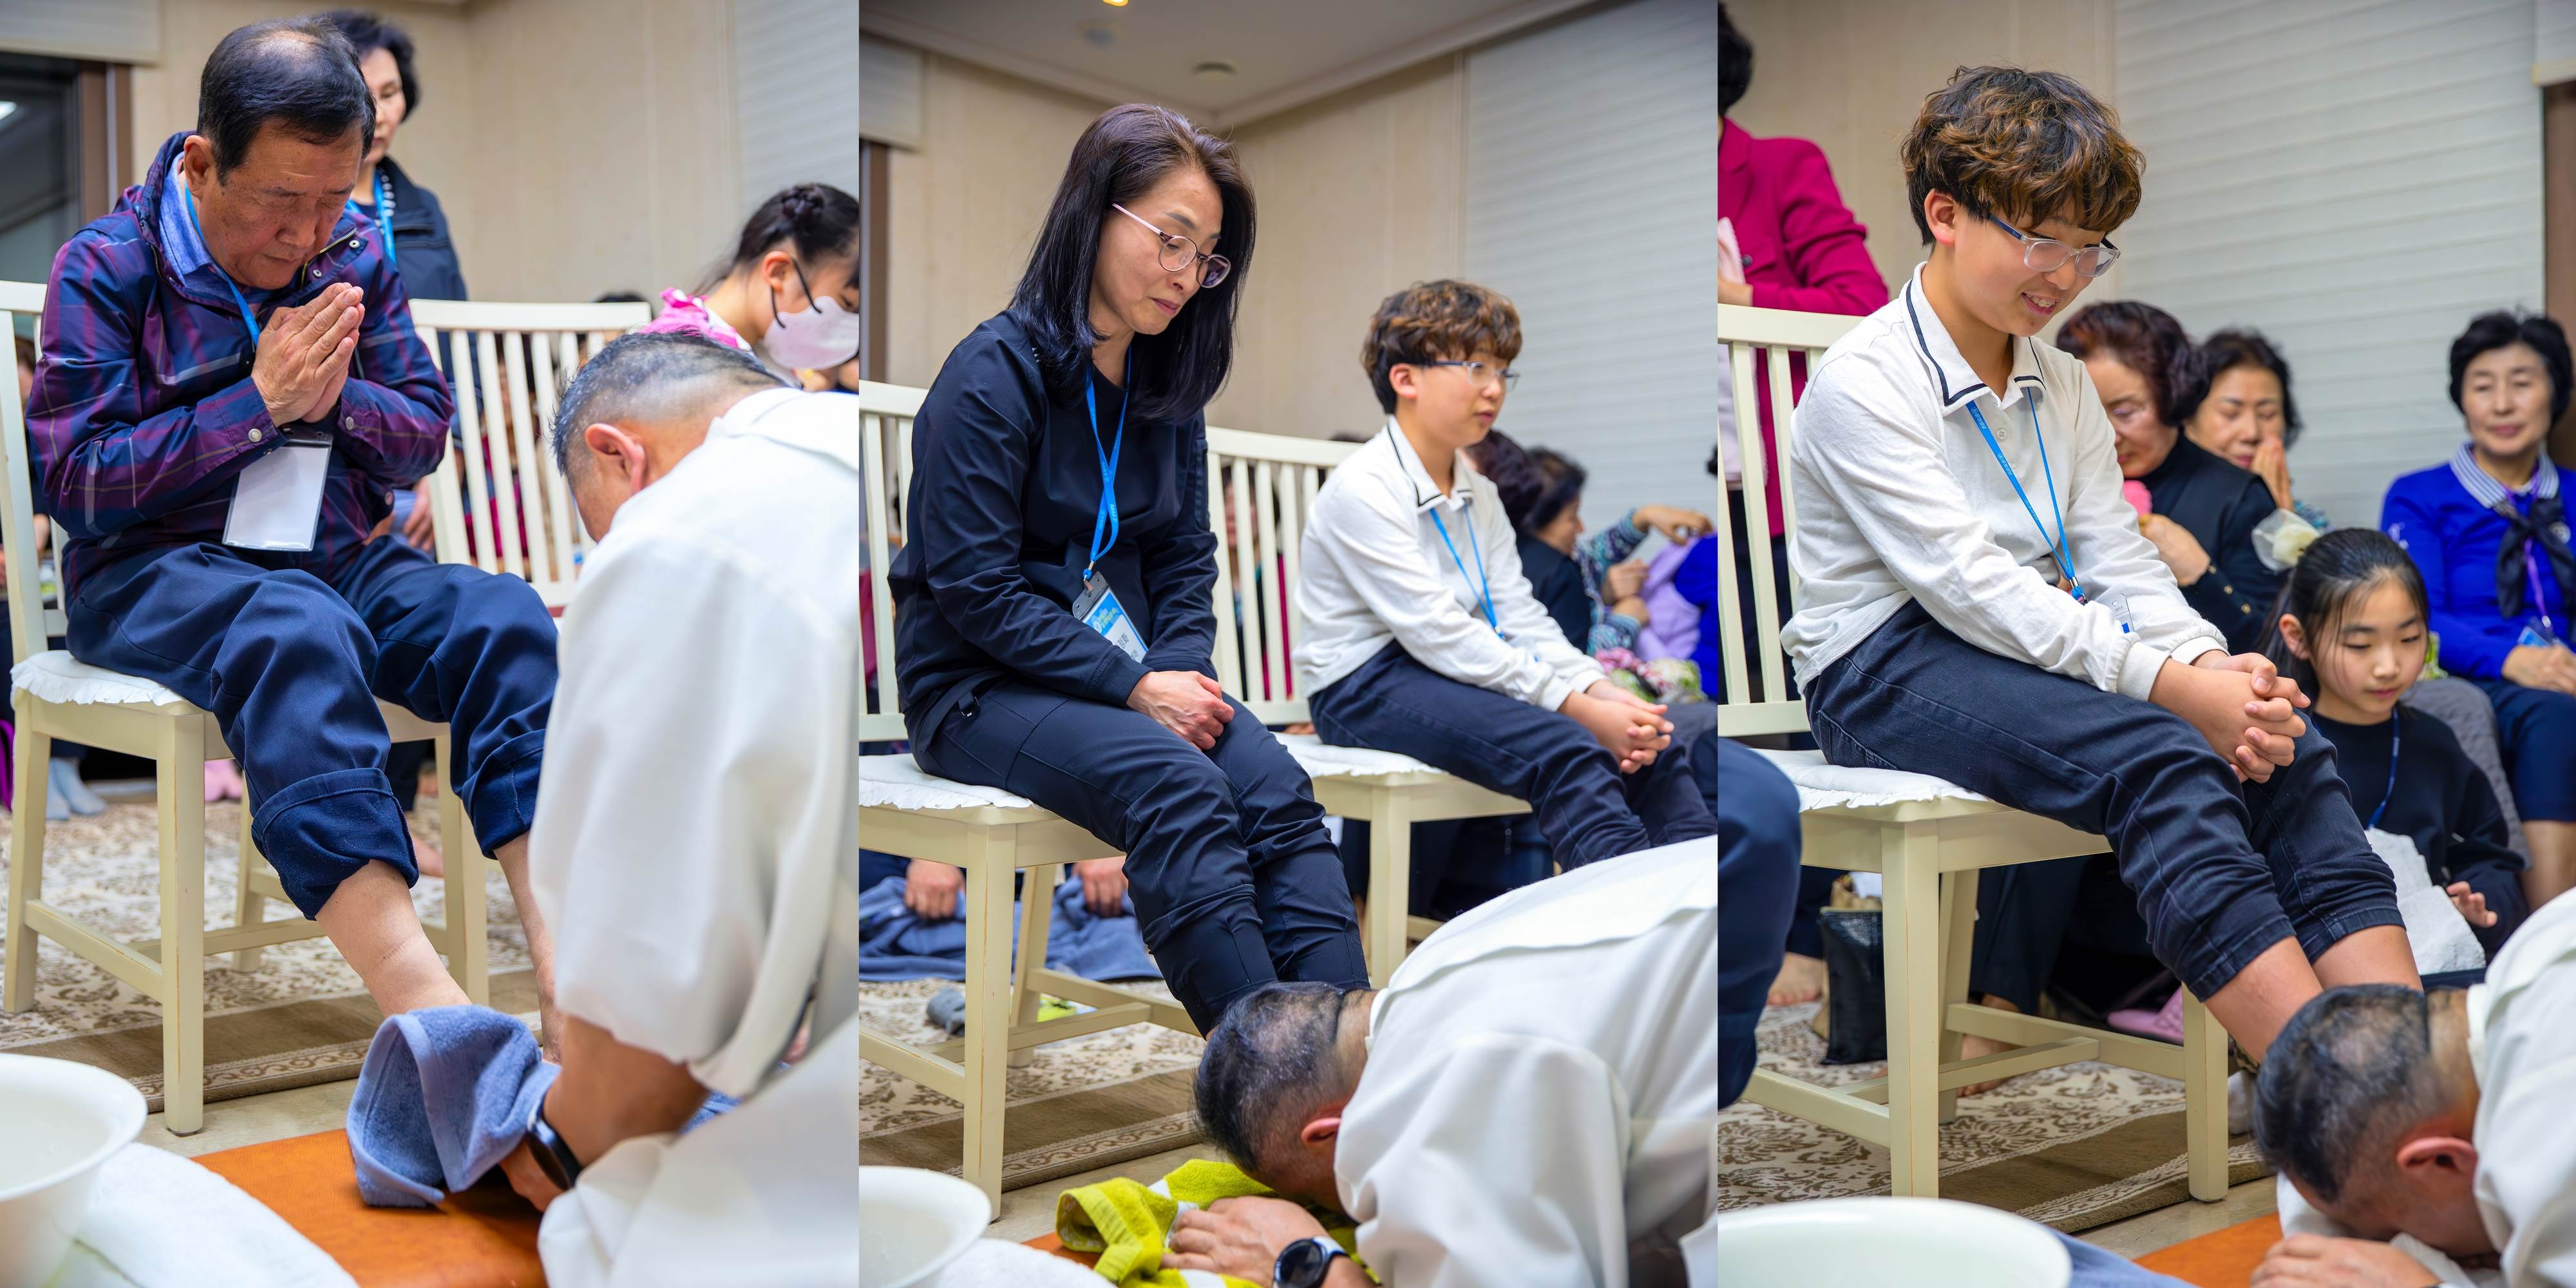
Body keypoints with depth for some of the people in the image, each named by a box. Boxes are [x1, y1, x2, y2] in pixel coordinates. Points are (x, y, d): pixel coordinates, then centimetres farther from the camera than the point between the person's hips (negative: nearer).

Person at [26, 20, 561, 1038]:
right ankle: (420, 994, -52)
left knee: (503, 619, -26)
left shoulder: (357, 256, 11)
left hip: (336, 557, 4)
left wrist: (336, 396, -10)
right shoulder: (107, 266, -1)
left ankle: (568, 965, -38)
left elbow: (425, 435, 12)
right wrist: (259, 403, -13)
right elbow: (72, 479, -8)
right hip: (152, 571, -4)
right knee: (300, 631, -39)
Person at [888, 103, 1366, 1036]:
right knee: (1176, 788, -33)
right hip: (983, 687, -6)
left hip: (1132, 672, 6)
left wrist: (1182, 670, -6)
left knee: (1274, 783, -23)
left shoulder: (1167, 382, 11)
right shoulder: (996, 373, -11)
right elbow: (976, 588, -15)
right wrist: (1135, 688, -19)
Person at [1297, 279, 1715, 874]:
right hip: (1365, 685, -8)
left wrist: (1600, 689, -13)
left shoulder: (1479, 494, 14)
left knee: (1648, 736, -8)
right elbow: (1441, 635, -21)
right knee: (1560, 747, -31)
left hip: (1460, 668, 8)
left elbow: (1521, 615, 5)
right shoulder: (1363, 490, -14)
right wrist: (1577, 708, -22)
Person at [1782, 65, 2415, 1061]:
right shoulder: (1861, 382, -9)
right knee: (2157, 758, -32)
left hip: (2045, 646, 7)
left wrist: (2209, 660, -12)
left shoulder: (2064, 387, 17)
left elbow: (2119, 559, 10)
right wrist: (2170, 685, -24)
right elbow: (1970, 583, -18)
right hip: (1890, 671, -7)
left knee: (2284, 747, -18)